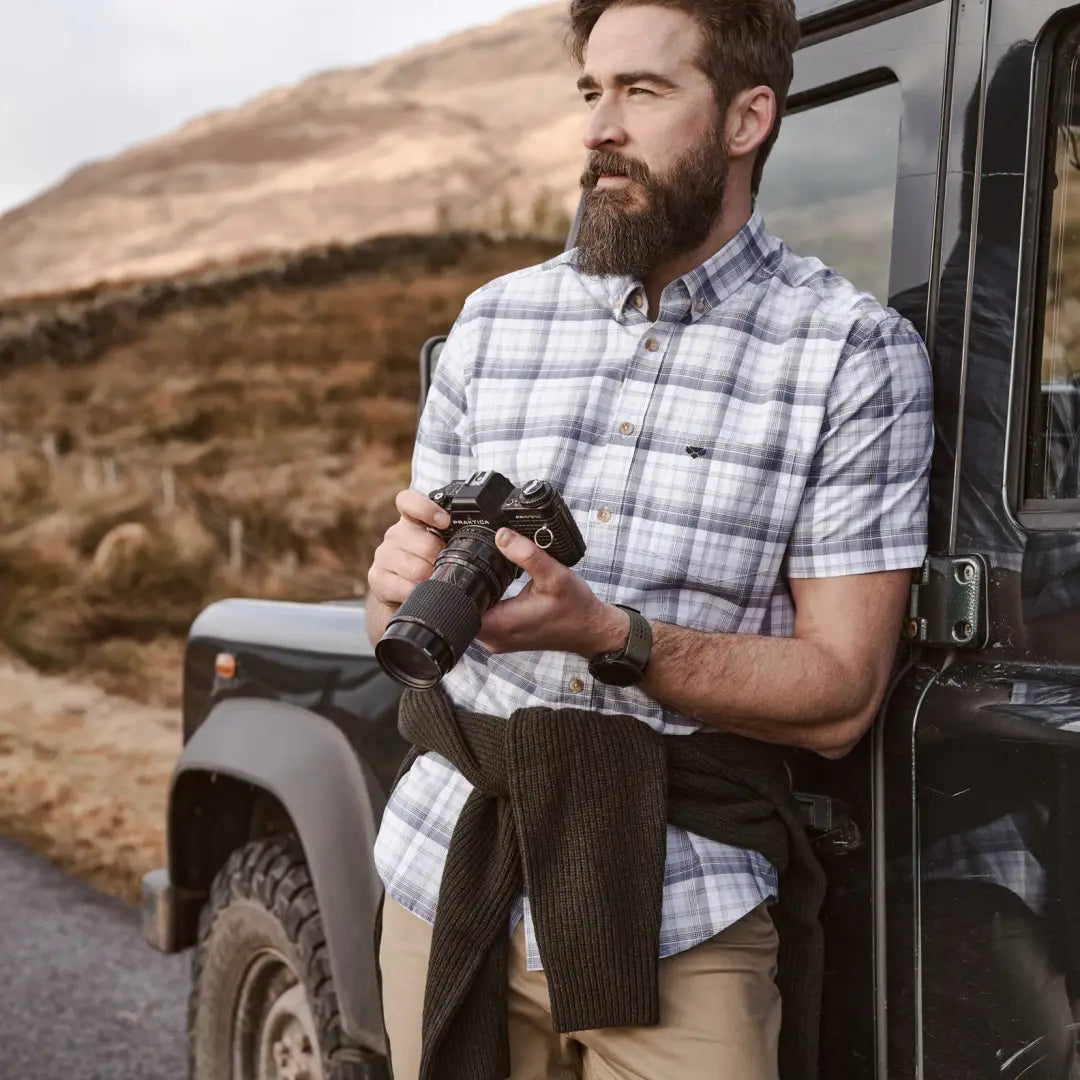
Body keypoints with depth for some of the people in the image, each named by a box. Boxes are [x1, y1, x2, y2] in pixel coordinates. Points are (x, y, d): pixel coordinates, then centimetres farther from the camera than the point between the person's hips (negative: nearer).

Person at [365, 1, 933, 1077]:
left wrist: (606, 633, -25)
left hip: (679, 917, -3)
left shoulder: (856, 355, -8)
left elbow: (840, 697, -10)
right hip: (450, 877, 4)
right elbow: (397, 626, 10)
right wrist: (403, 583, -14)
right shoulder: (493, 320, 5)